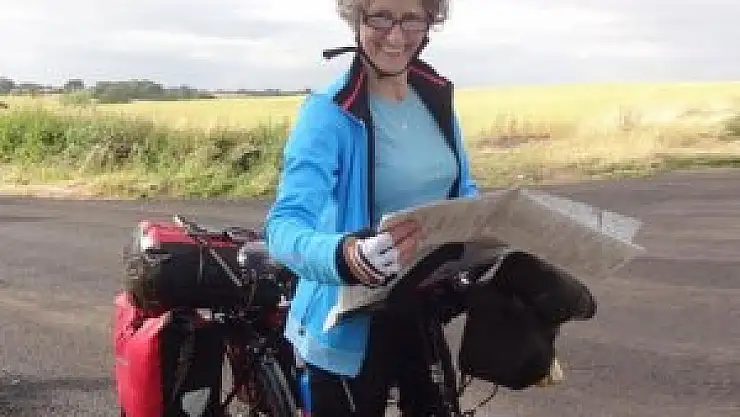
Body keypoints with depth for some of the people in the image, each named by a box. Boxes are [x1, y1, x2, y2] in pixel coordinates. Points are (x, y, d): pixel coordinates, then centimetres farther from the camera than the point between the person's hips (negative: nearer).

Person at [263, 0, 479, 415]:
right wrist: (347, 257, -52)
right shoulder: (328, 112, -20)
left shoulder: (437, 97, 0)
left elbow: (463, 191, 11)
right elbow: (285, 224, -31)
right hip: (352, 323, -6)